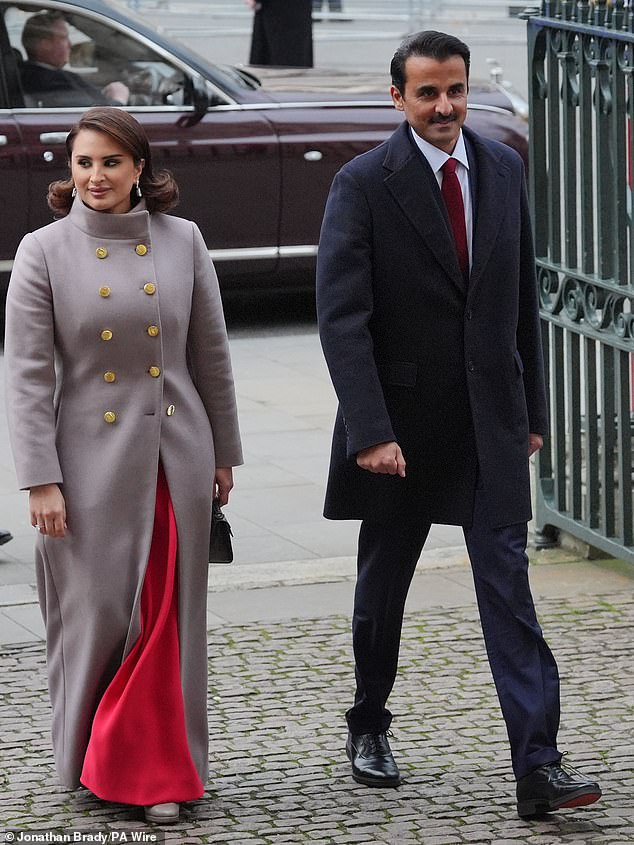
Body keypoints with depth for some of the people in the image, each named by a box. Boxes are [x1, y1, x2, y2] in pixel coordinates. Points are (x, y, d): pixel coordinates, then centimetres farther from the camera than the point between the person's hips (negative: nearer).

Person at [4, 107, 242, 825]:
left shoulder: (182, 241, 3)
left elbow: (211, 356, 10)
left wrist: (223, 454, 13)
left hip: (175, 455, 2)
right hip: (91, 460, -2)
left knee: (168, 616, 3)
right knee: (98, 613, 2)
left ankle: (158, 770, 10)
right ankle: (91, 764, 18)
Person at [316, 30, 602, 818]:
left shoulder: (504, 168, 4)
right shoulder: (362, 185, -10)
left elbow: (522, 296, 11)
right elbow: (341, 318, -15)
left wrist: (532, 409, 11)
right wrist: (370, 431, -23)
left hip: (490, 418, 2)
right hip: (404, 417, -2)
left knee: (507, 583, -5)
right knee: (383, 582, 13)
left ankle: (538, 765, -10)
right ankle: (369, 727, 34)